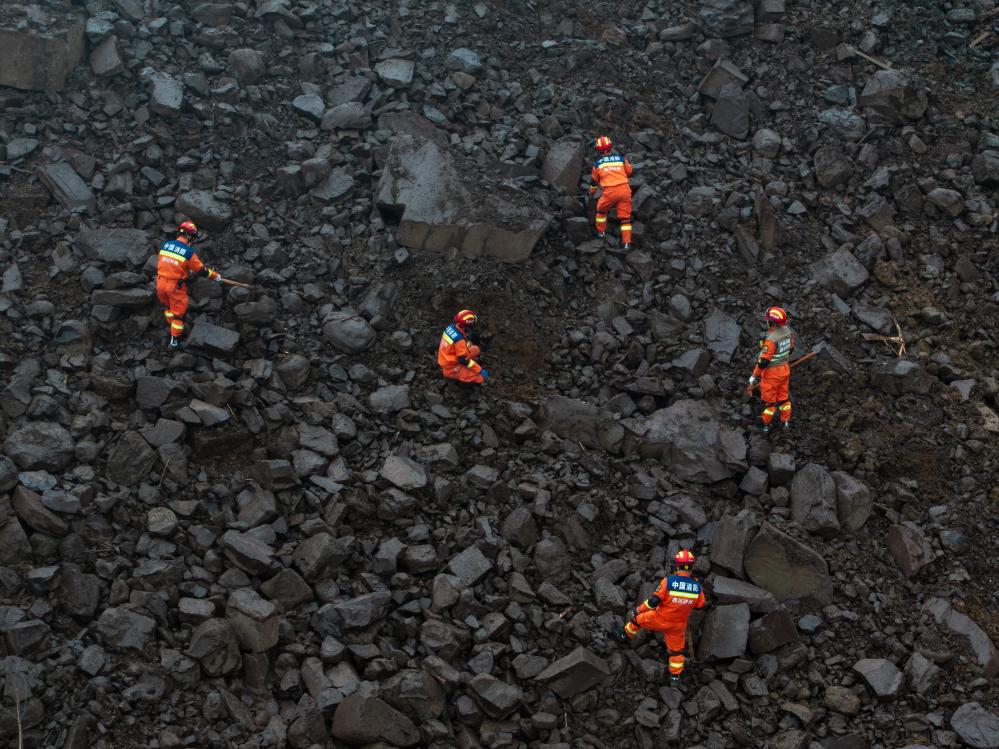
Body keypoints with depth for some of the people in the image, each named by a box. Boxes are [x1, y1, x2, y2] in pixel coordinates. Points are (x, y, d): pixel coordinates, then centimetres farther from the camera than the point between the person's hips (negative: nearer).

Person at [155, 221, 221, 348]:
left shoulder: (164, 245, -1)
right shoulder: (188, 252, -16)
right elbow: (201, 269, -7)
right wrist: (215, 276, 10)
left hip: (160, 283, 5)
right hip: (176, 286, -5)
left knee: (169, 306, 29)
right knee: (179, 312, 13)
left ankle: (173, 327, 43)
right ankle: (174, 339, 21)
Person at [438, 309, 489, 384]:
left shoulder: (451, 327, -8)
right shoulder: (459, 340, -33)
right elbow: (464, 360, -24)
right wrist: (480, 370, -18)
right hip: (451, 367, -8)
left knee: (476, 350, 13)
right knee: (482, 377, -13)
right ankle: (452, 375, 2)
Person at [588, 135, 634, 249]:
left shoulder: (598, 164, 9)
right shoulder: (621, 159, 9)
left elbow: (594, 181, 22)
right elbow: (630, 171, 24)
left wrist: (591, 193, 41)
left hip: (610, 191, -1)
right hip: (624, 189, 1)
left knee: (601, 209, 27)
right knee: (625, 217, 9)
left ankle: (601, 232, 37)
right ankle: (627, 242, 5)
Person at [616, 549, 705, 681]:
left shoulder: (669, 581, -26)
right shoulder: (697, 587, -14)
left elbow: (654, 601, -24)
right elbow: (700, 605, 2)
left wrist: (638, 610, -11)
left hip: (660, 620, -3)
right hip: (678, 625, 3)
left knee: (637, 618, 25)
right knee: (676, 649, 25)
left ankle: (626, 635, 46)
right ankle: (675, 674, 36)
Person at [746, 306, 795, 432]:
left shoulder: (771, 339, -33)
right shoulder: (787, 331, -9)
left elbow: (763, 361, -27)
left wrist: (753, 377, -15)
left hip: (772, 373, -7)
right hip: (785, 370, 7)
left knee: (769, 399, 13)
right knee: (783, 397, 22)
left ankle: (765, 424, 31)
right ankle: (785, 422, 36)